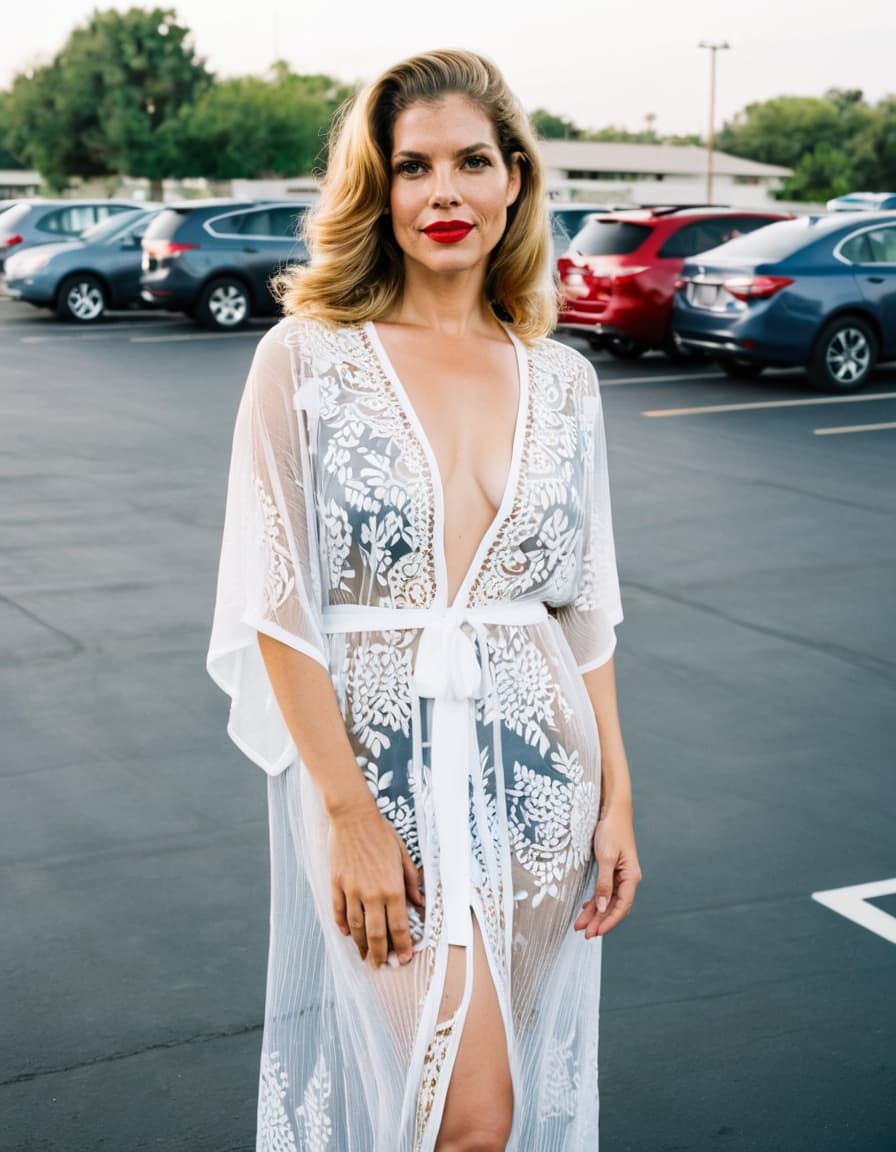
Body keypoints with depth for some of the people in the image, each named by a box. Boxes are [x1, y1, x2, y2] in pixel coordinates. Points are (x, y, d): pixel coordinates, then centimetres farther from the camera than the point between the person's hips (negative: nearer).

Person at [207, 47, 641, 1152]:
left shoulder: (562, 381, 6)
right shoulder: (305, 359, -6)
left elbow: (586, 609, 10)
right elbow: (277, 606, -9)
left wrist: (616, 797, 6)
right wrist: (349, 811, -14)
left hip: (539, 766, 4)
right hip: (378, 761, -4)